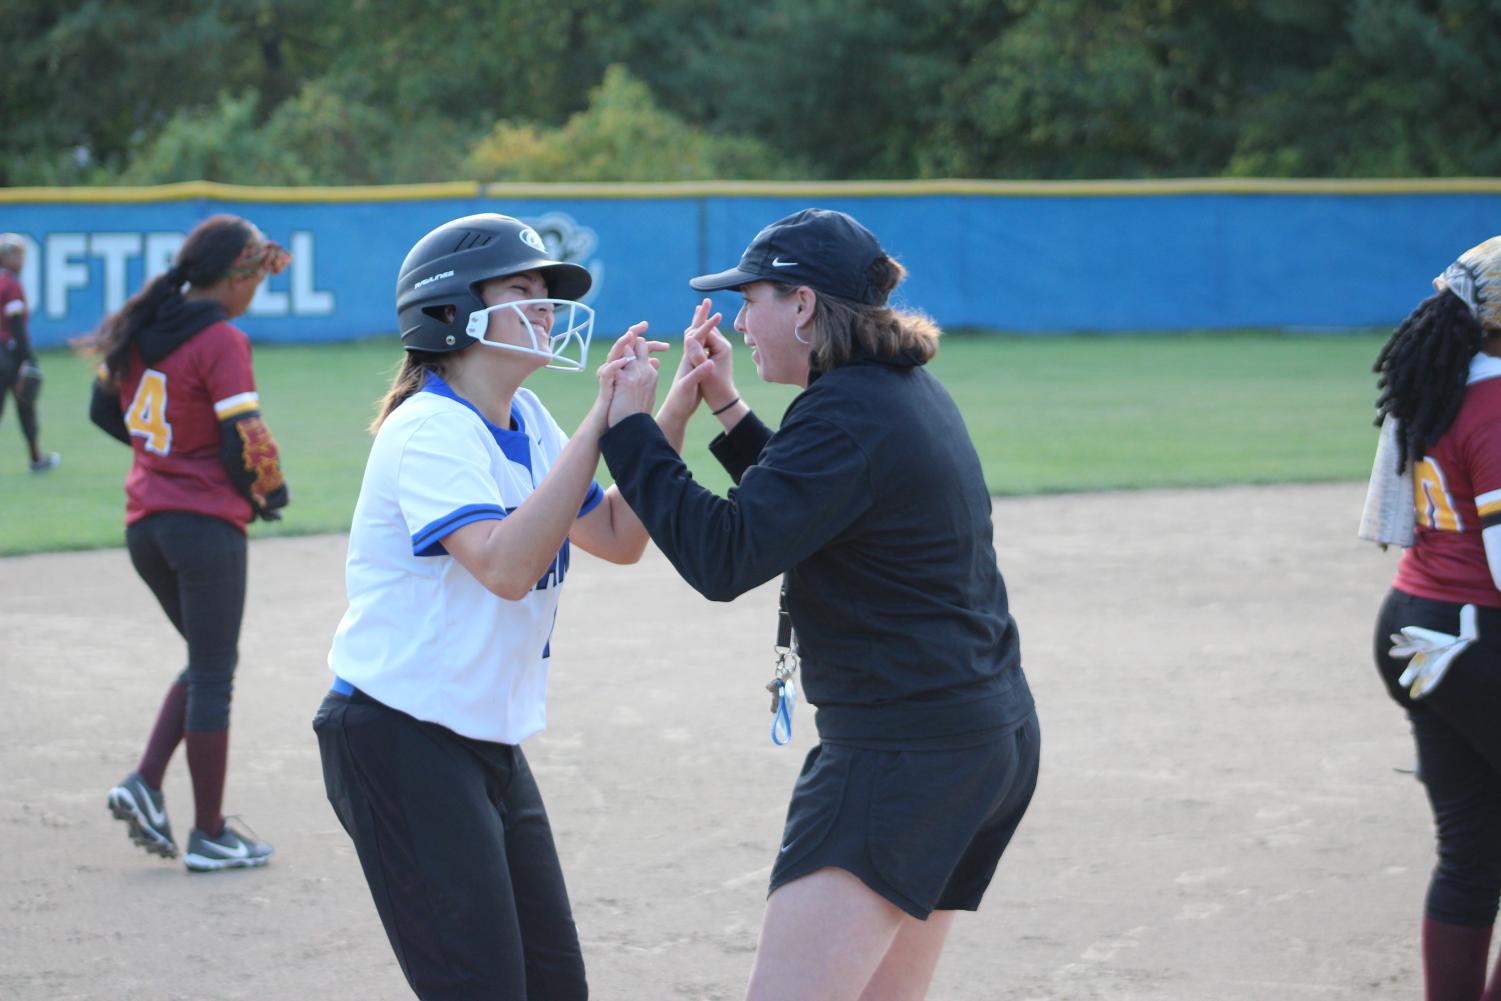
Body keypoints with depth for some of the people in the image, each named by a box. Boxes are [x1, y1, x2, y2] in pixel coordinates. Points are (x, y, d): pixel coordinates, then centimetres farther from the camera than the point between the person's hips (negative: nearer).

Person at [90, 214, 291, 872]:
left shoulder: (141, 329, 7)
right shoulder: (222, 342, -16)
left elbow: (105, 409, 17)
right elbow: (244, 445, -18)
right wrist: (270, 496, 0)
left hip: (144, 523, 7)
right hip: (207, 523, -7)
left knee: (208, 663, 22)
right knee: (213, 675, 3)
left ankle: (145, 783, 8)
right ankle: (209, 835, 9)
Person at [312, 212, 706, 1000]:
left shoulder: (526, 423, 10)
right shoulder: (429, 431, -17)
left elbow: (617, 538, 10)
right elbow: (506, 565, -32)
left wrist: (675, 408, -1)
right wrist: (602, 420, -29)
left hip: (489, 744, 9)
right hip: (400, 742, -9)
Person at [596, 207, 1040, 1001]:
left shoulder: (846, 414, -17)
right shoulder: (909, 391, 14)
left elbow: (722, 556, -23)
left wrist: (630, 427, -14)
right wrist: (727, 410, 20)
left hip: (901, 750, -11)